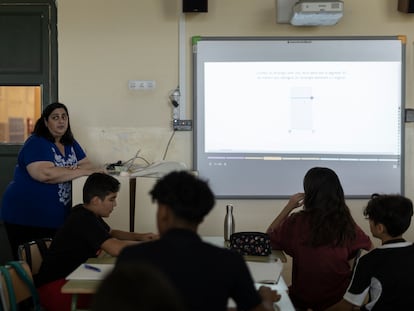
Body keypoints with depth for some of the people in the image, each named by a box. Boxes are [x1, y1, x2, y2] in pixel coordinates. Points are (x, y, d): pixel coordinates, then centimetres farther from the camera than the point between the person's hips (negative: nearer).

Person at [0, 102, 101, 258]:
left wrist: (66, 170, -14)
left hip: (57, 218, 6)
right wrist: (80, 171, -19)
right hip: (26, 217, -6)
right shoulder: (36, 143, -10)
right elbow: (45, 174, -25)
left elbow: (88, 165, 6)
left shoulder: (71, 143, 12)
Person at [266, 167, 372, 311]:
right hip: (339, 297, 1)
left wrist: (288, 207, 0)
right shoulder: (346, 223, -13)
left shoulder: (297, 222, -18)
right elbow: (368, 246, 7)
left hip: (303, 299, -1)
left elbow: (268, 239, 1)